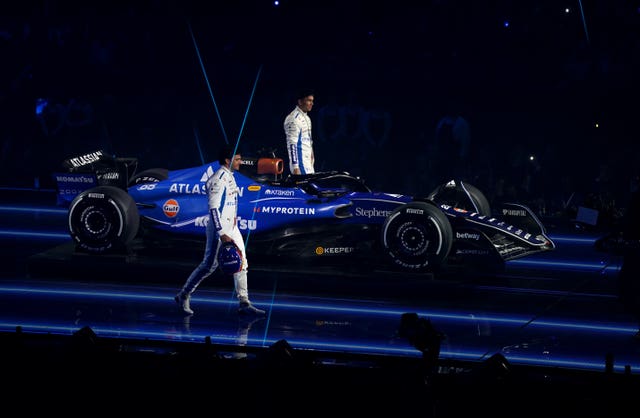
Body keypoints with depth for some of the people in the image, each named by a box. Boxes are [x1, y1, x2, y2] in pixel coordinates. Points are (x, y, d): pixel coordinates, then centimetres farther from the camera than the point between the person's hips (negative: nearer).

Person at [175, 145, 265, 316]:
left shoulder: (229, 176, 12)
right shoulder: (219, 180, -18)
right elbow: (213, 208, -23)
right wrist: (222, 234, -26)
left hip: (232, 227, 10)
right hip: (219, 227, -10)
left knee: (241, 263, 6)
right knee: (209, 265, -3)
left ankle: (244, 303, 8)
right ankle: (184, 295, 11)